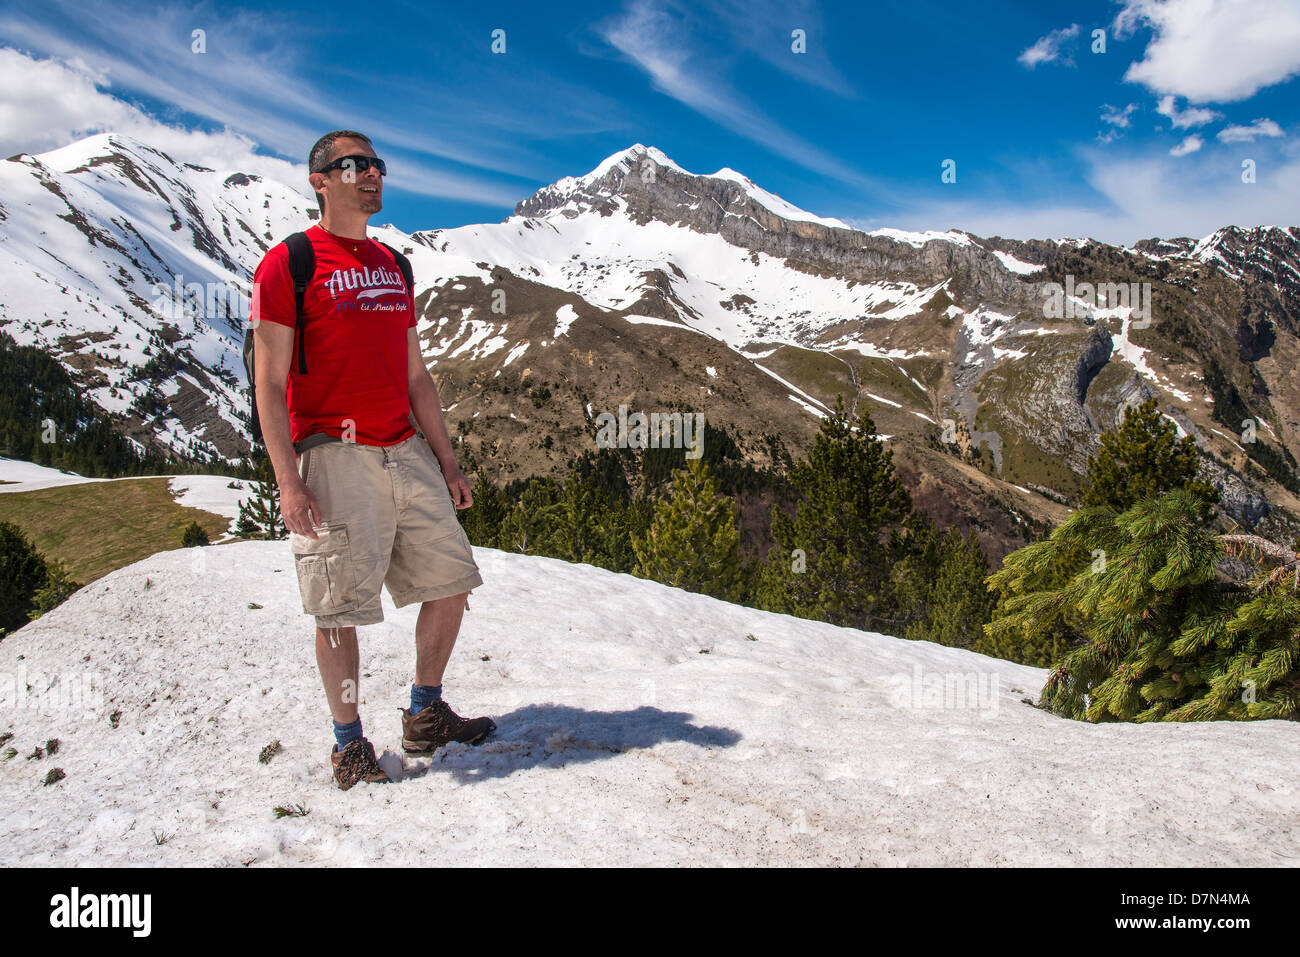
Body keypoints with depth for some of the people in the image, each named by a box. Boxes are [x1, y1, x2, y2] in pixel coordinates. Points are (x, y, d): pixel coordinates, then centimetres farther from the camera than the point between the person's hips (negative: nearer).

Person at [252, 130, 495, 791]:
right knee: (341, 610, 0)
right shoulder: (287, 263, -4)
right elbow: (268, 383, -8)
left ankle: (425, 717, 25)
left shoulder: (392, 266, 17)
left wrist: (446, 461, 15)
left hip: (408, 454, 7)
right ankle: (349, 742, 18)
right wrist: (288, 480, -16)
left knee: (451, 582, 8)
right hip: (336, 460, -6)